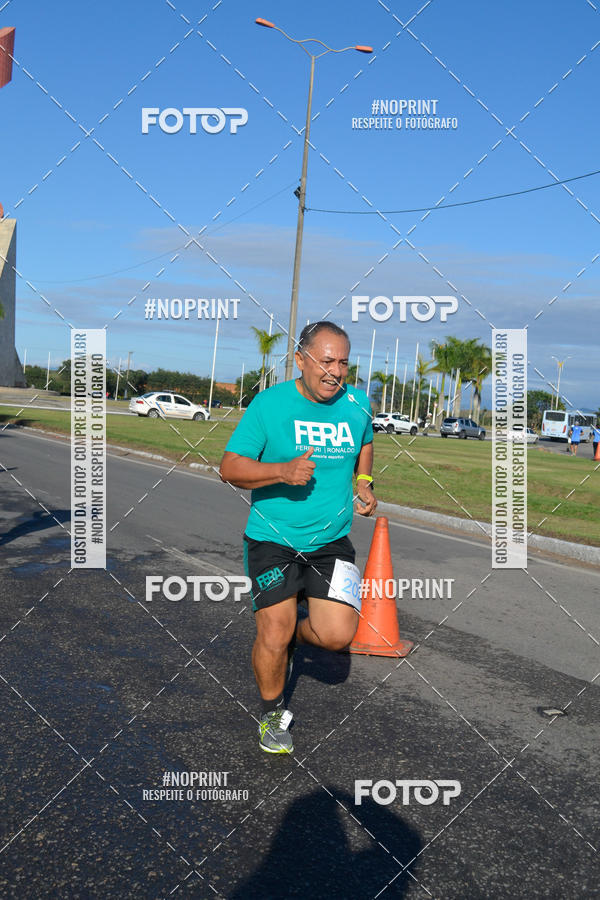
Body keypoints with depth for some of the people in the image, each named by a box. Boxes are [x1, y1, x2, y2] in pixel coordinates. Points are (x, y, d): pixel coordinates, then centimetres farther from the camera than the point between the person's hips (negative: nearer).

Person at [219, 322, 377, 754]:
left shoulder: (357, 403, 2)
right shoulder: (269, 403, -11)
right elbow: (230, 467, -10)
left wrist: (364, 483, 9)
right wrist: (283, 471, -25)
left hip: (332, 540, 3)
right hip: (273, 538, -3)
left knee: (338, 635, -9)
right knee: (274, 636, -6)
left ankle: (297, 633, 27)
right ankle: (272, 714, 23)